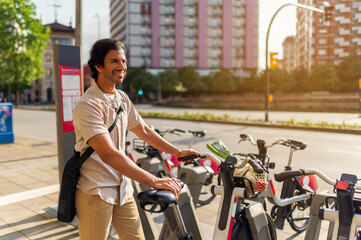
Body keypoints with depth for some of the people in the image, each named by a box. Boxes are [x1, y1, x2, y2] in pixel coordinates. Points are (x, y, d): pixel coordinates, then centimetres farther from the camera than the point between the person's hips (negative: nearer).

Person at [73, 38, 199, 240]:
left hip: (122, 189, 7)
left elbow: (144, 131, 17)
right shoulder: (87, 105, -20)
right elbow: (108, 154, -30)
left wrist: (178, 152, 14)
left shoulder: (122, 98, 7)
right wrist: (154, 181, -34)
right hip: (95, 193, -6)